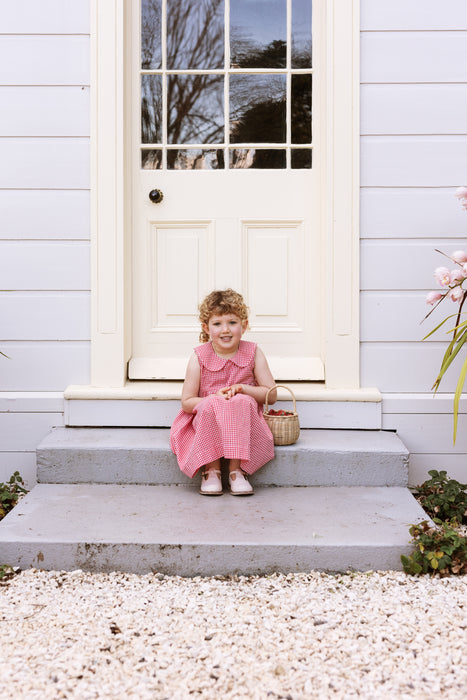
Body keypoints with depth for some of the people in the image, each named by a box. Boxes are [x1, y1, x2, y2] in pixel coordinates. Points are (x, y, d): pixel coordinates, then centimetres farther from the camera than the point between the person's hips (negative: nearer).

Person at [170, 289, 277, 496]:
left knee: (243, 403, -32)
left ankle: (236, 470, -22)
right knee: (210, 406, -34)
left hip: (244, 424, 1)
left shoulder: (253, 353, 0)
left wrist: (243, 389, -16)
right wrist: (214, 398, -21)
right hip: (206, 421, -1)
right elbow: (186, 403, -3)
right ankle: (211, 470, -19)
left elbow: (271, 395, 1)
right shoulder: (199, 358, -3)